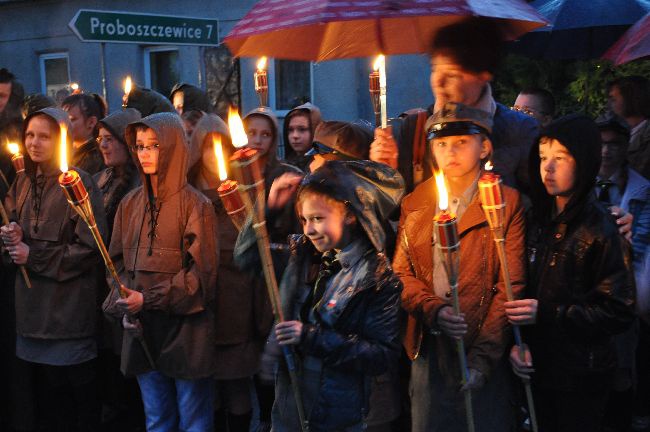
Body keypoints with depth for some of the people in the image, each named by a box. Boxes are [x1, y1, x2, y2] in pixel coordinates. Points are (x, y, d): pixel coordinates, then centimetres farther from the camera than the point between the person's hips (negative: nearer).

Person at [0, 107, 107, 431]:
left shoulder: (79, 183, -10)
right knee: (37, 396, 11)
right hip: (31, 307, 6)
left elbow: (91, 249, -14)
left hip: (70, 311, -6)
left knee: (74, 402, 2)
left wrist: (33, 256, -12)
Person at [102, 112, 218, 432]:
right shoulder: (130, 204, 8)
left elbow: (202, 271, -12)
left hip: (186, 329, -4)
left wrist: (149, 299, -15)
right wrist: (123, 306, -6)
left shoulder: (194, 204, -8)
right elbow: (118, 262, 10)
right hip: (141, 331, 5)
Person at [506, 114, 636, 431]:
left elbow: (619, 313, -16)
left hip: (581, 374, -5)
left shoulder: (601, 231, -14)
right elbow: (524, 291, 6)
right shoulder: (539, 221, 4)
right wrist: (517, 342, -9)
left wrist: (546, 313, -21)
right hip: (540, 367, 5)